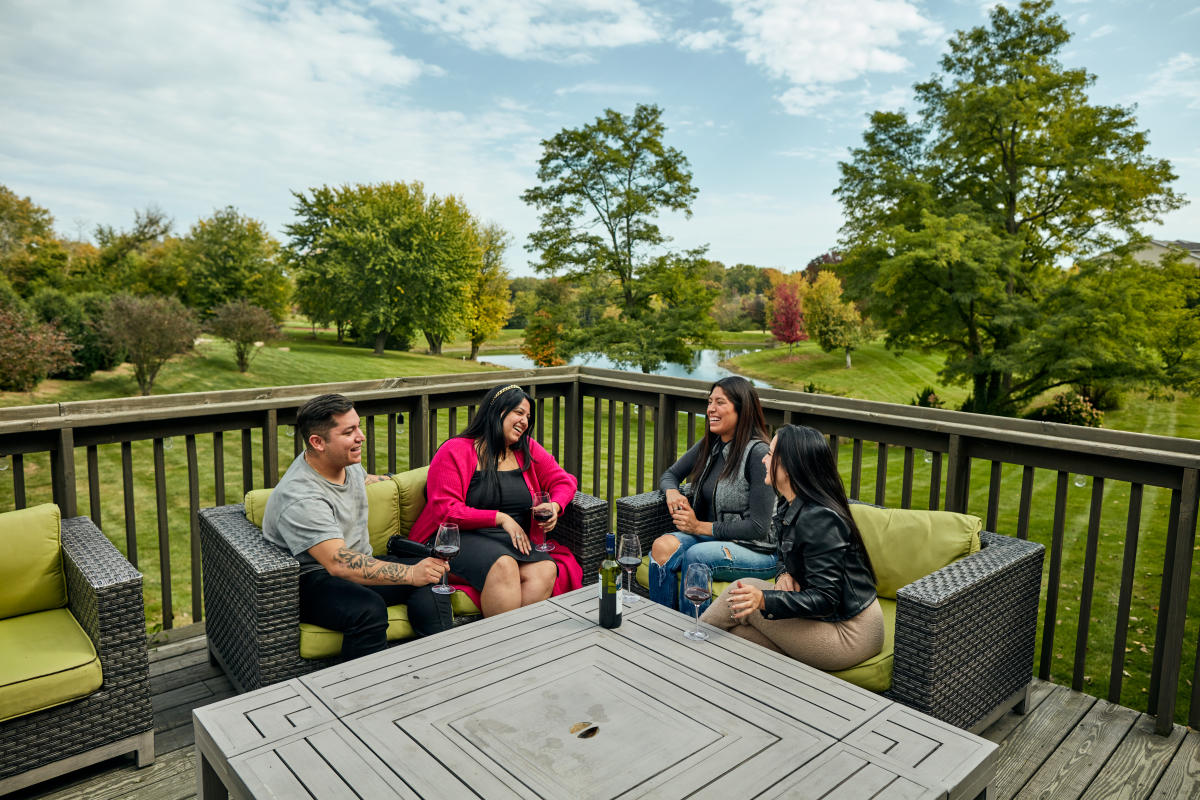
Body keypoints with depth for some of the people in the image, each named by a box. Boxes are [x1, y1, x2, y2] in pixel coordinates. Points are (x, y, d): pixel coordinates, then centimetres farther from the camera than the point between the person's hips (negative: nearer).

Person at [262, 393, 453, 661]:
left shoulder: (346, 462, 2)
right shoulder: (301, 499, -27)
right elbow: (338, 563, -37)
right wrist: (410, 574, -45)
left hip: (358, 565, 9)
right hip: (312, 580, -8)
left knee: (430, 576, -12)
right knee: (368, 609, -37)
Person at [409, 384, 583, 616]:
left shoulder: (528, 450, 16)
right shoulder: (455, 451, 0)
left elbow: (564, 481, 20)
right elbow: (445, 511, -8)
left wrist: (555, 506, -4)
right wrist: (501, 518, -12)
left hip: (518, 540, 5)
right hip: (465, 537, -4)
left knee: (546, 571, -28)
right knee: (503, 566, -36)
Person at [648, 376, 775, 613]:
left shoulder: (758, 454, -16)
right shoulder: (709, 445, 7)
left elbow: (758, 527, -17)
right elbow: (670, 474, 21)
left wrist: (700, 526, -14)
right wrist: (672, 492, -4)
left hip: (757, 550, -6)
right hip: (710, 537, 6)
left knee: (696, 555, -34)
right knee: (662, 546, -22)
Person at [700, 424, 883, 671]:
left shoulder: (819, 519, -26)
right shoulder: (790, 505, 4)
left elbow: (825, 599, -25)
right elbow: (786, 554, 19)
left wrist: (764, 600, -36)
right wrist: (784, 575, -5)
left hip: (849, 635, -9)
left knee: (743, 593, -10)